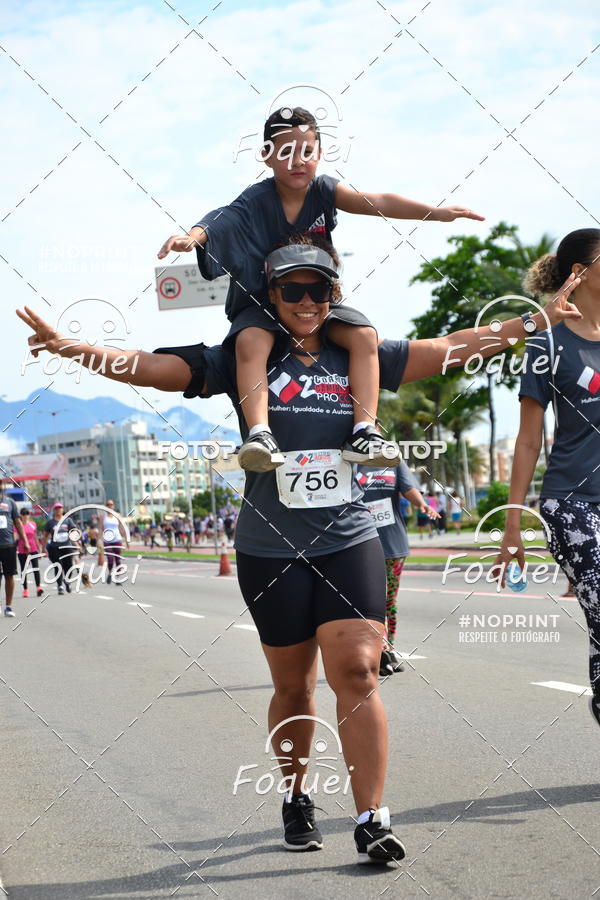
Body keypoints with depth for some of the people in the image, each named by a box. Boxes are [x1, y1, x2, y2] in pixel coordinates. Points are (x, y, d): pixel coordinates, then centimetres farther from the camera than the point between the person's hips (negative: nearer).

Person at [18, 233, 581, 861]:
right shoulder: (244, 361, 2)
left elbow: (451, 349, 11)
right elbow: (148, 368, -4)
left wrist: (535, 321, 9)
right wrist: (68, 347, -17)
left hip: (349, 541, 1)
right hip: (271, 550, 0)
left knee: (357, 673, -11)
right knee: (293, 687, 10)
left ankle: (372, 821, -9)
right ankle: (296, 799, 32)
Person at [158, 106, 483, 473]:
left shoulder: (323, 190, -7)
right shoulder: (254, 201, -15)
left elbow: (377, 203, -18)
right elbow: (218, 221, -32)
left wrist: (439, 212, -29)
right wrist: (192, 236, -56)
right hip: (263, 303, -3)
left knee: (364, 334, -20)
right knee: (250, 341, -33)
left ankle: (364, 432, -21)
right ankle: (260, 433, -39)